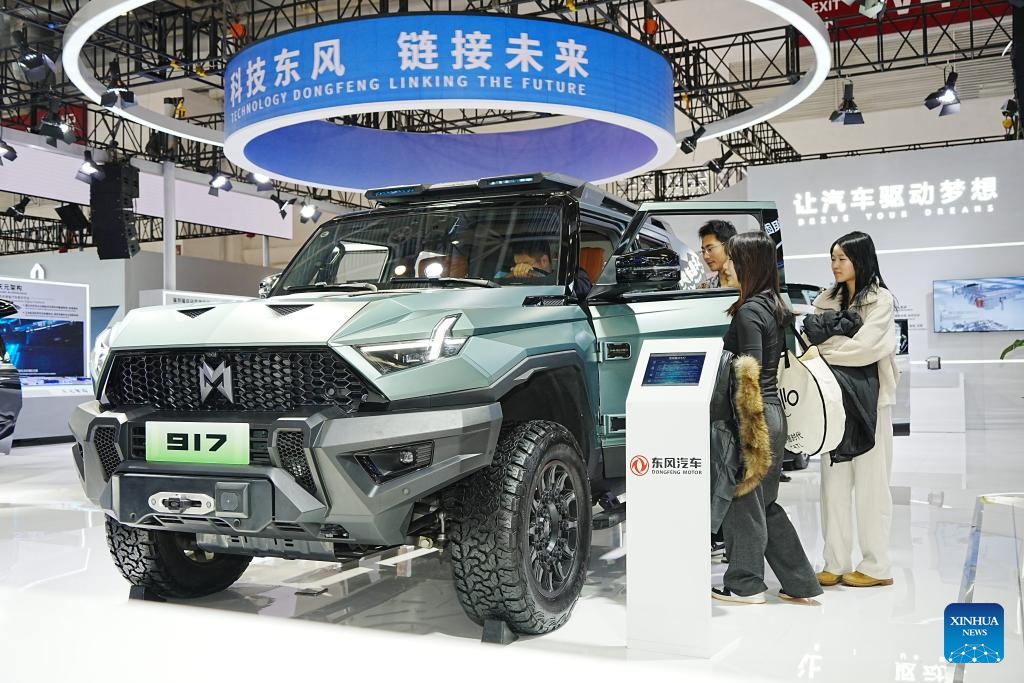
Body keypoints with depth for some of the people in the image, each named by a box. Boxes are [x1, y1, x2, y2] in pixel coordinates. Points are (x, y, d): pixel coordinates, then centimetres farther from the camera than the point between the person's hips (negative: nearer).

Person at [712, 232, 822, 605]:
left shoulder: (749, 311, -15)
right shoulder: (776, 306, 12)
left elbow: (749, 373, -18)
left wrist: (743, 426, -14)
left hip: (754, 417, -9)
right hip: (774, 412, 9)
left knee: (743, 500, 5)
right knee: (765, 503, 16)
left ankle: (745, 585, 18)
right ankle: (801, 584, 22)